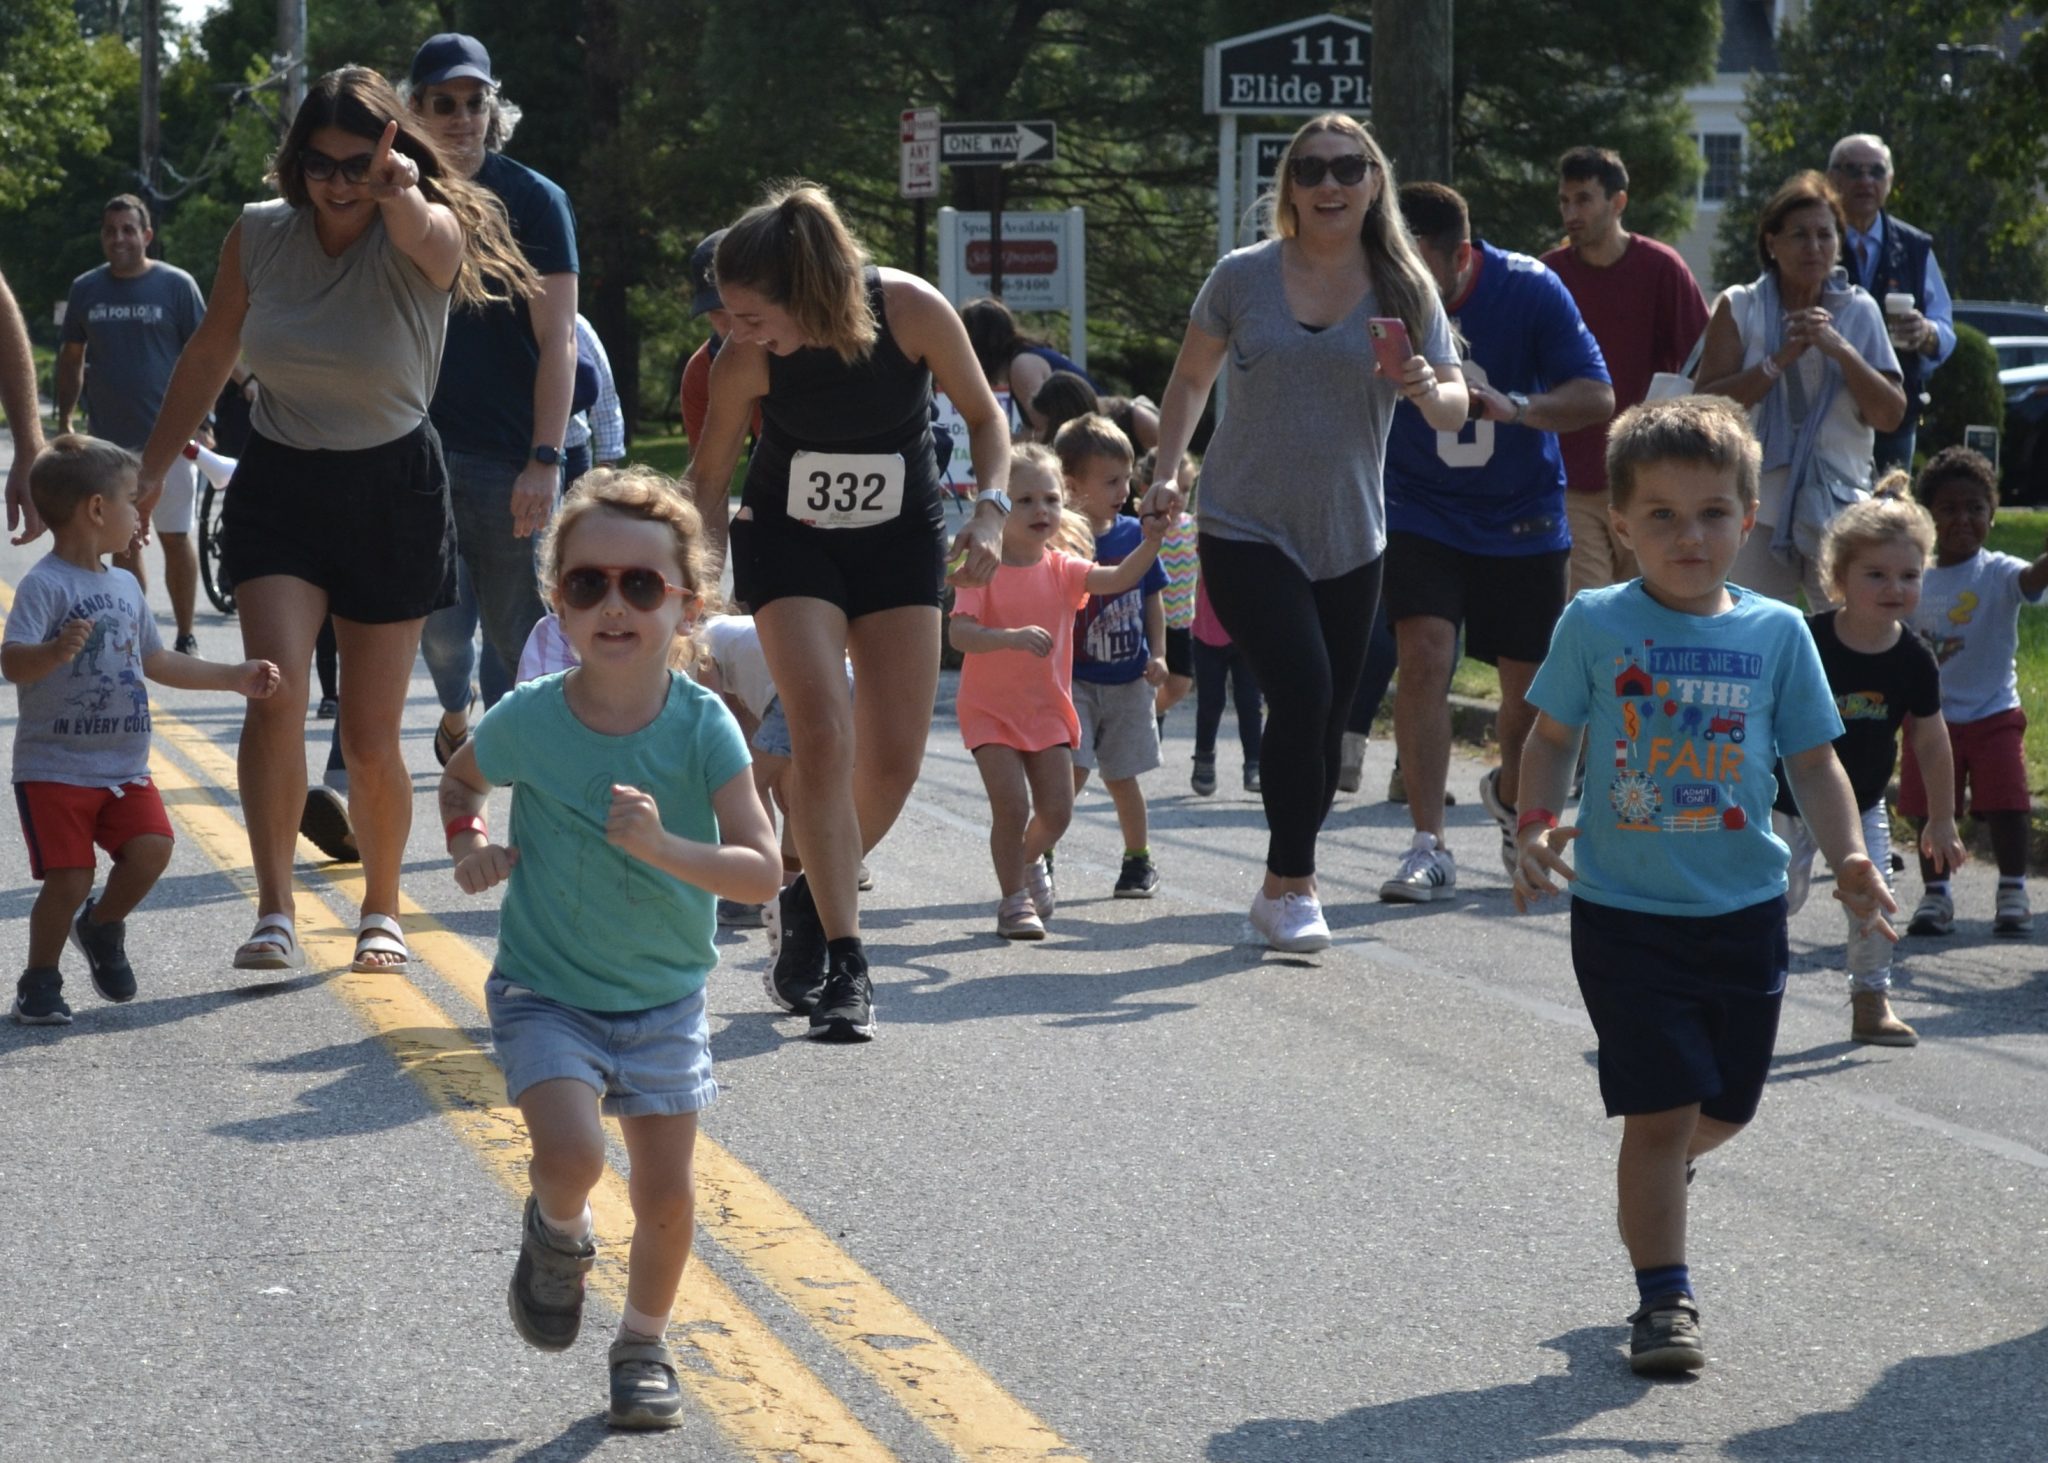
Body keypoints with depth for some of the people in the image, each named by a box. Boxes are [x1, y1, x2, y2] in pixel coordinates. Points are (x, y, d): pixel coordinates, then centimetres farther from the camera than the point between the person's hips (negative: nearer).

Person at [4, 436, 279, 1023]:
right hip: (54, 768, -6)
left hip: (123, 768, 6)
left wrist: (235, 677, 27)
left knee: (150, 847, -14)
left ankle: (102, 928, 15)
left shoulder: (125, 586, 14)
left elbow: (156, 662, 26)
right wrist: (55, 652, -44)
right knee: (69, 878, -10)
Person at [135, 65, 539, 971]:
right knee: (276, 693, -20)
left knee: (371, 741, 4)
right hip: (278, 488, 2)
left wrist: (402, 194, -64)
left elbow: (427, 239, -41)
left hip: (392, 495, -2)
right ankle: (273, 916, -19)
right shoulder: (258, 236, -4)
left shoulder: (425, 240, -14)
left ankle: (380, 912, 26)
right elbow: (208, 358, 11)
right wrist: (149, 474, 15)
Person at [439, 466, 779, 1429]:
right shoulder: (527, 721, -13)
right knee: (571, 1151, -22)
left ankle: (644, 1344, 28)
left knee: (666, 1191, 2)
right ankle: (558, 1233, 14)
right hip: (545, 990, -1)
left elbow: (761, 870, -18)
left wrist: (663, 846, -33)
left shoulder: (703, 727, -15)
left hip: (665, 997, 1)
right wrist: (469, 844, -8)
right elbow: (459, 777, 11)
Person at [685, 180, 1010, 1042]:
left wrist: (990, 508, -20)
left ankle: (812, 902, 25)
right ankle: (845, 963, -10)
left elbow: (982, 415, -7)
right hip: (791, 540, -1)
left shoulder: (913, 311, -25)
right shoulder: (746, 359, -23)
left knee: (895, 759, -2)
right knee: (822, 737, -17)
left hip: (900, 536, 1)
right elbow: (709, 476, -7)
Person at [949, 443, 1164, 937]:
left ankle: (1030, 860, 37)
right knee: (1012, 806, -15)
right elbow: (958, 633, -24)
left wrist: (1151, 542, -32)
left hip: (1049, 709, 4)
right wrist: (1011, 637, -40)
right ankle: (1013, 900, 3)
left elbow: (1119, 579, -14)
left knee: (1056, 812, 3)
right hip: (991, 709, -4)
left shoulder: (1061, 569, 1)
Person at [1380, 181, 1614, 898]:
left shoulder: (1529, 291, -17)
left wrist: (1514, 407, -34)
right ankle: (1429, 847, -16)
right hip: (1420, 510, -1)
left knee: (1531, 688, 7)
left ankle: (1510, 796, 40)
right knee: (1425, 654, -20)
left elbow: (1597, 396, -18)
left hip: (1524, 516, 1)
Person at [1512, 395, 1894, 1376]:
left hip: (1744, 913, 3)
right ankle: (1663, 1297, 5)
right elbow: (1552, 739, 4)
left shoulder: (1777, 632, 0)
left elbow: (1814, 761, 4)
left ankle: (1661, 1169, 48)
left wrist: (1848, 859, -9)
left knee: (1727, 1105, 15)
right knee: (1659, 1110, -6)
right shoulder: (1595, 625, -5)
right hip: (1625, 913, -3)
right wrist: (1535, 829, -12)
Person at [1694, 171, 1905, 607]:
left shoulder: (1859, 312, 7)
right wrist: (1781, 359, -15)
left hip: (1838, 512, 1)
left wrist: (1840, 350, -12)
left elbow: (1890, 415, 0)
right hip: (1757, 511, -1)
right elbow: (1706, 406, -8)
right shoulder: (1740, 308, 3)